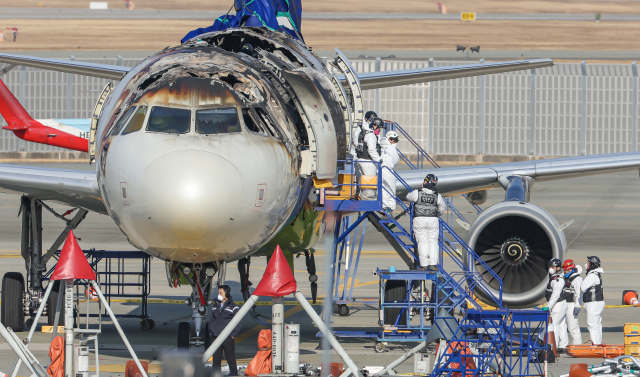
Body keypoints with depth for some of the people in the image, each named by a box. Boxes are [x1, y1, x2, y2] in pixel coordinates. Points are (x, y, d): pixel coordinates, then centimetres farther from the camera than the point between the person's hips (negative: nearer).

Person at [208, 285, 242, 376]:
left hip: (228, 338, -5)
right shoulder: (215, 306, 15)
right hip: (215, 337, 5)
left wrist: (233, 334, -8)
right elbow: (212, 320, 22)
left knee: (231, 359, -2)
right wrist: (210, 332, 11)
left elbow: (238, 322, -1)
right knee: (216, 359, 6)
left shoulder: (233, 307, -2)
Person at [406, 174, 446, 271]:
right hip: (433, 220, 2)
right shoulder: (437, 196, 2)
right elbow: (442, 208, 17)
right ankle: (433, 264, 1)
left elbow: (408, 198, 14)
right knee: (433, 242, 7)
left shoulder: (417, 193, -7)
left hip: (419, 219, -2)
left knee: (422, 242, 3)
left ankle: (424, 265, 1)